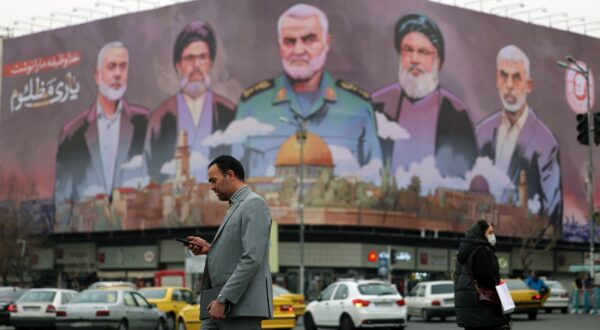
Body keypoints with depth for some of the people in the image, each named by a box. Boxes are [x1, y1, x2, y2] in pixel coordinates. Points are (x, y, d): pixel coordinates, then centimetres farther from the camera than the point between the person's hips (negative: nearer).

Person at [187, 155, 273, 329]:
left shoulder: (254, 204, -8)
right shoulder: (236, 207, 22)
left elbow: (252, 259, -18)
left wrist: (223, 300, -20)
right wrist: (210, 249, 8)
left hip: (242, 306, -9)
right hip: (223, 303, 9)